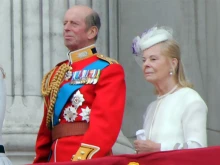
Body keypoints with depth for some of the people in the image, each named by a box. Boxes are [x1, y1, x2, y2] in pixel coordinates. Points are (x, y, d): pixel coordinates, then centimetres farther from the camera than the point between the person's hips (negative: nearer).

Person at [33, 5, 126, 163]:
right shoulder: (55, 74, 19)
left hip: (88, 160, -6)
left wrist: (82, 159, -25)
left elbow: (105, 123, -15)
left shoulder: (108, 70, -3)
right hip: (55, 158, 6)